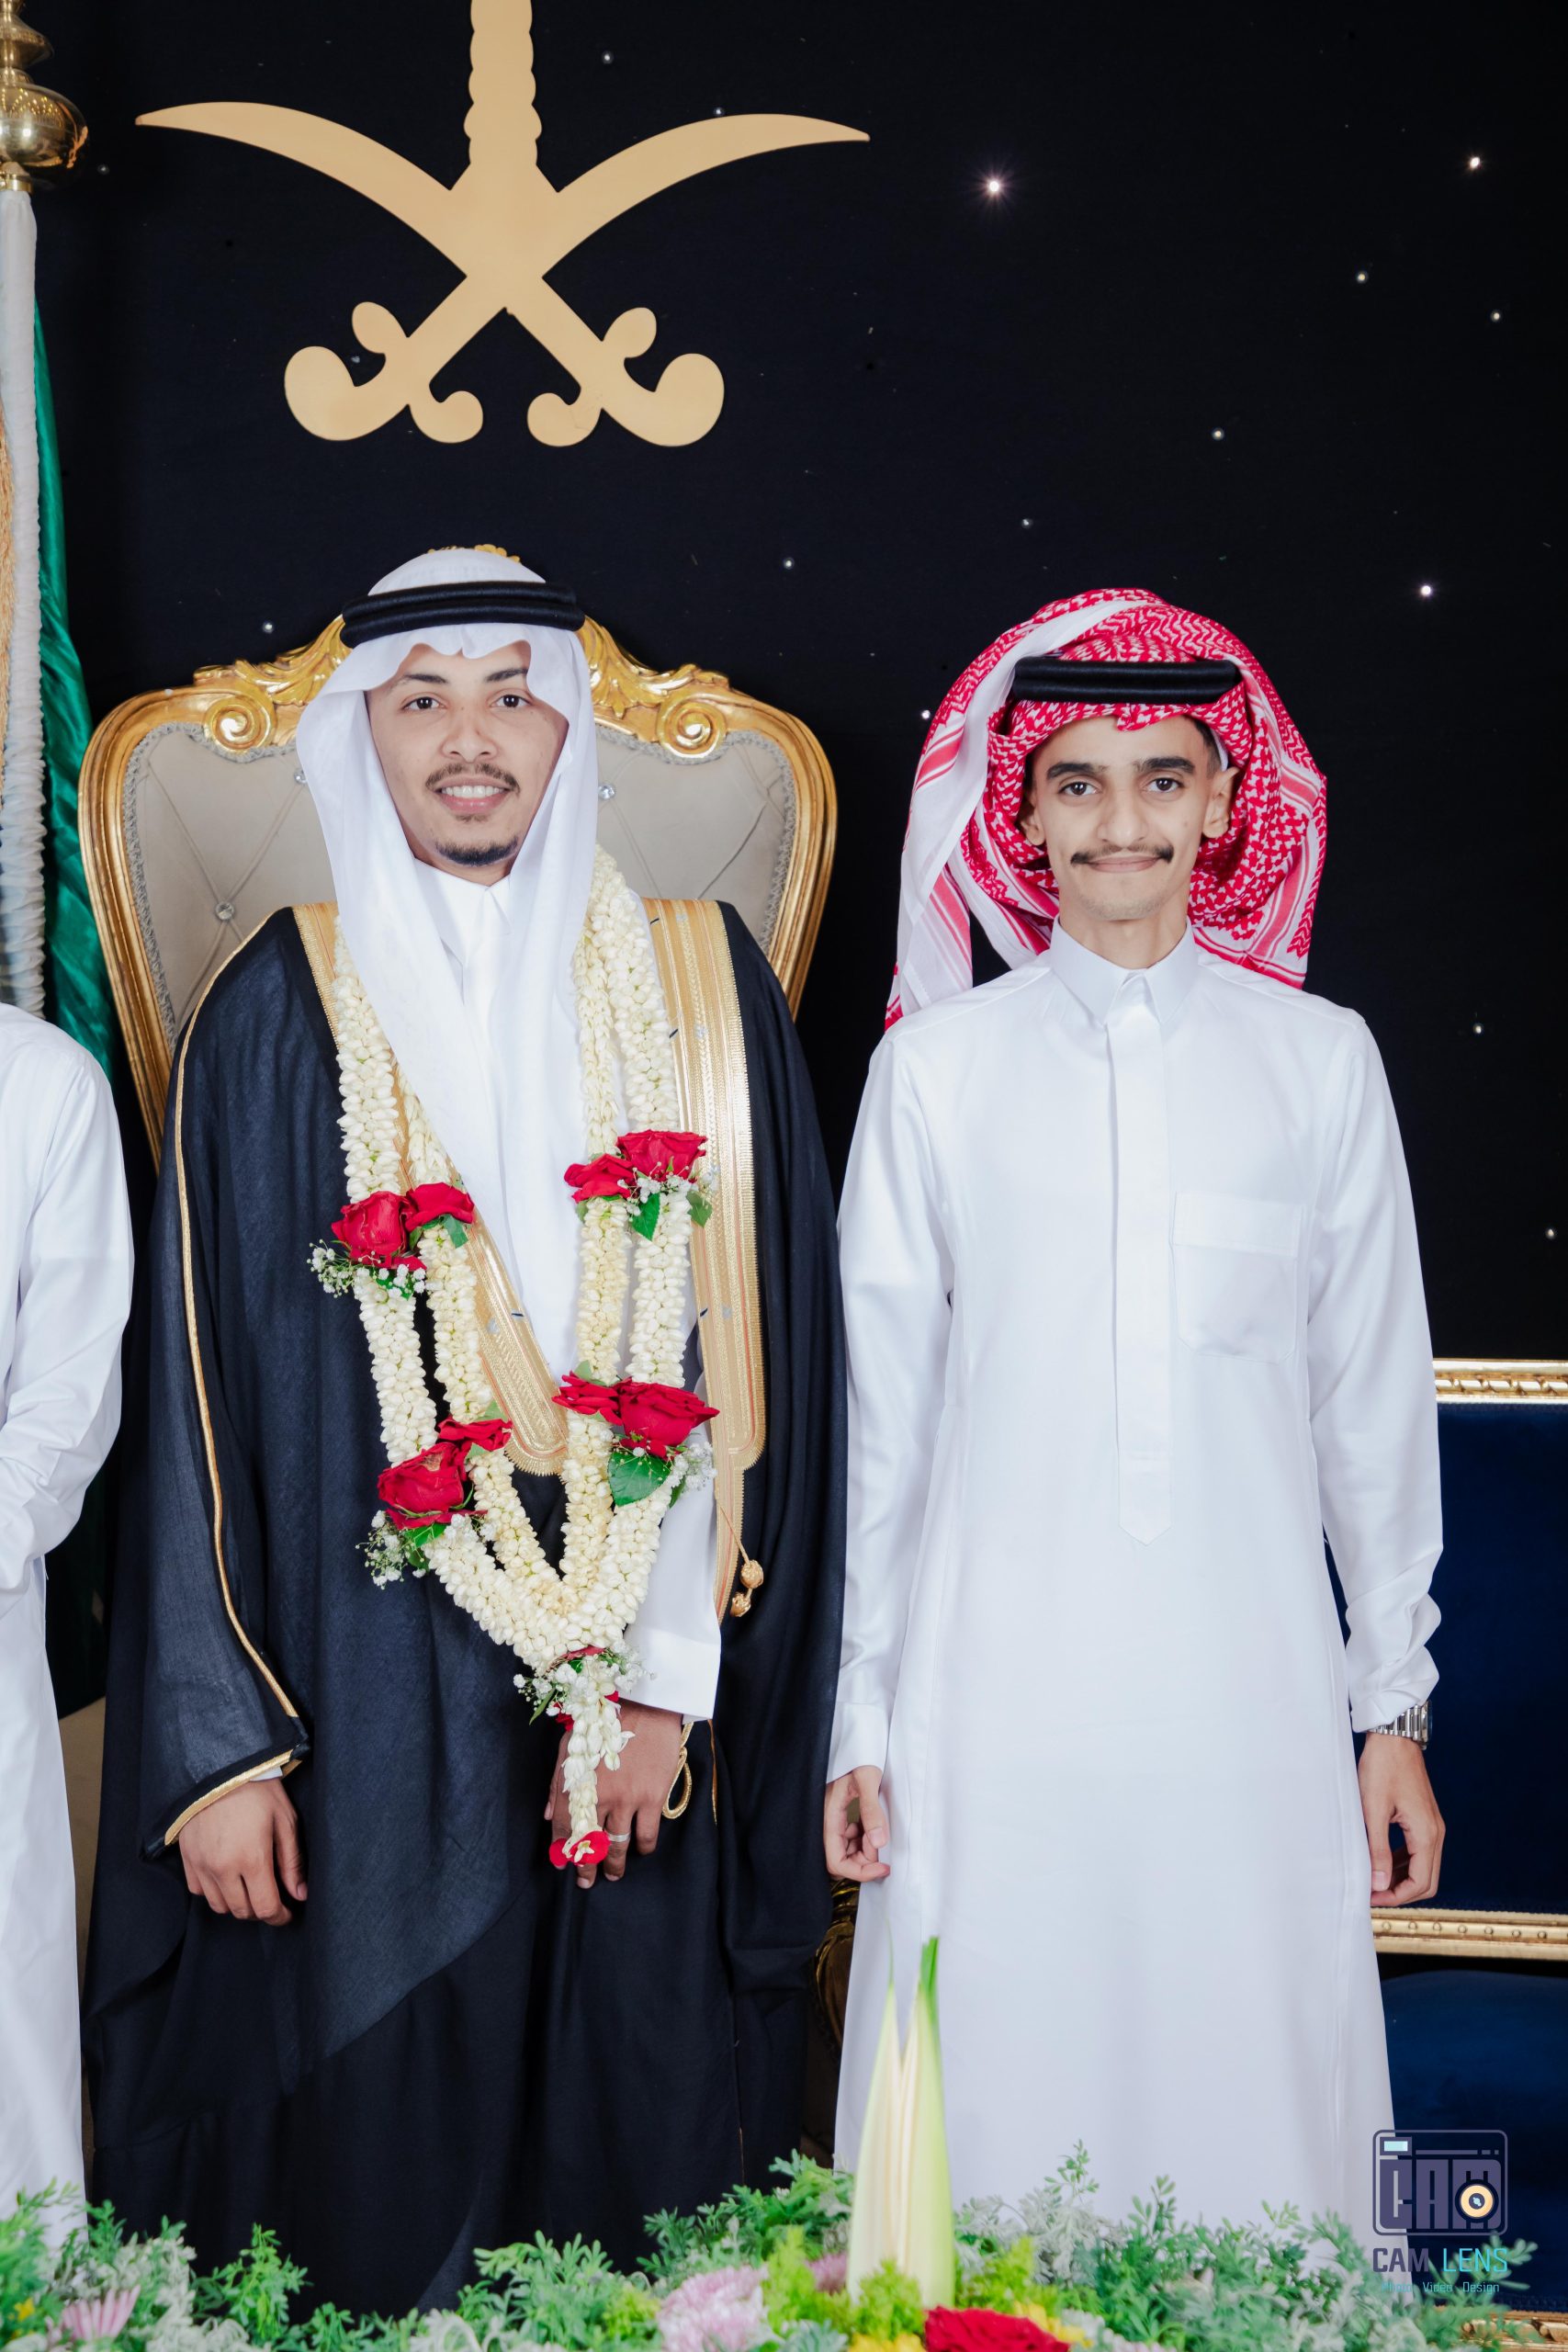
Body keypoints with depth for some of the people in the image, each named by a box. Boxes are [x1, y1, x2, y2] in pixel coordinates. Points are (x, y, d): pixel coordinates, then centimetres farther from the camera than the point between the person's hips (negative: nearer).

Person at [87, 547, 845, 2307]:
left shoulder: (701, 986, 3)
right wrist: (215, 1745, -4)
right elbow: (202, 1395, 0)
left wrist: (674, 1679, -7)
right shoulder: (280, 1012, 1)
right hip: (368, 1687, -1)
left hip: (642, 1687, 1)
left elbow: (753, 1356, 0)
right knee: (368, 2161, 5)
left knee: (637, 2127, 9)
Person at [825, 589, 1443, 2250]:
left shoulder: (1319, 1061, 6)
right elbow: (880, 1407, 6)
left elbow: (1374, 1398, 9)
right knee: (997, 2126, 3)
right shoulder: (938, 1063, 3)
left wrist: (1392, 1704, 9)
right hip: (997, 1701, 0)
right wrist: (857, 1714, 6)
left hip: (1248, 1697, 1)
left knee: (1254, 2108, 4)